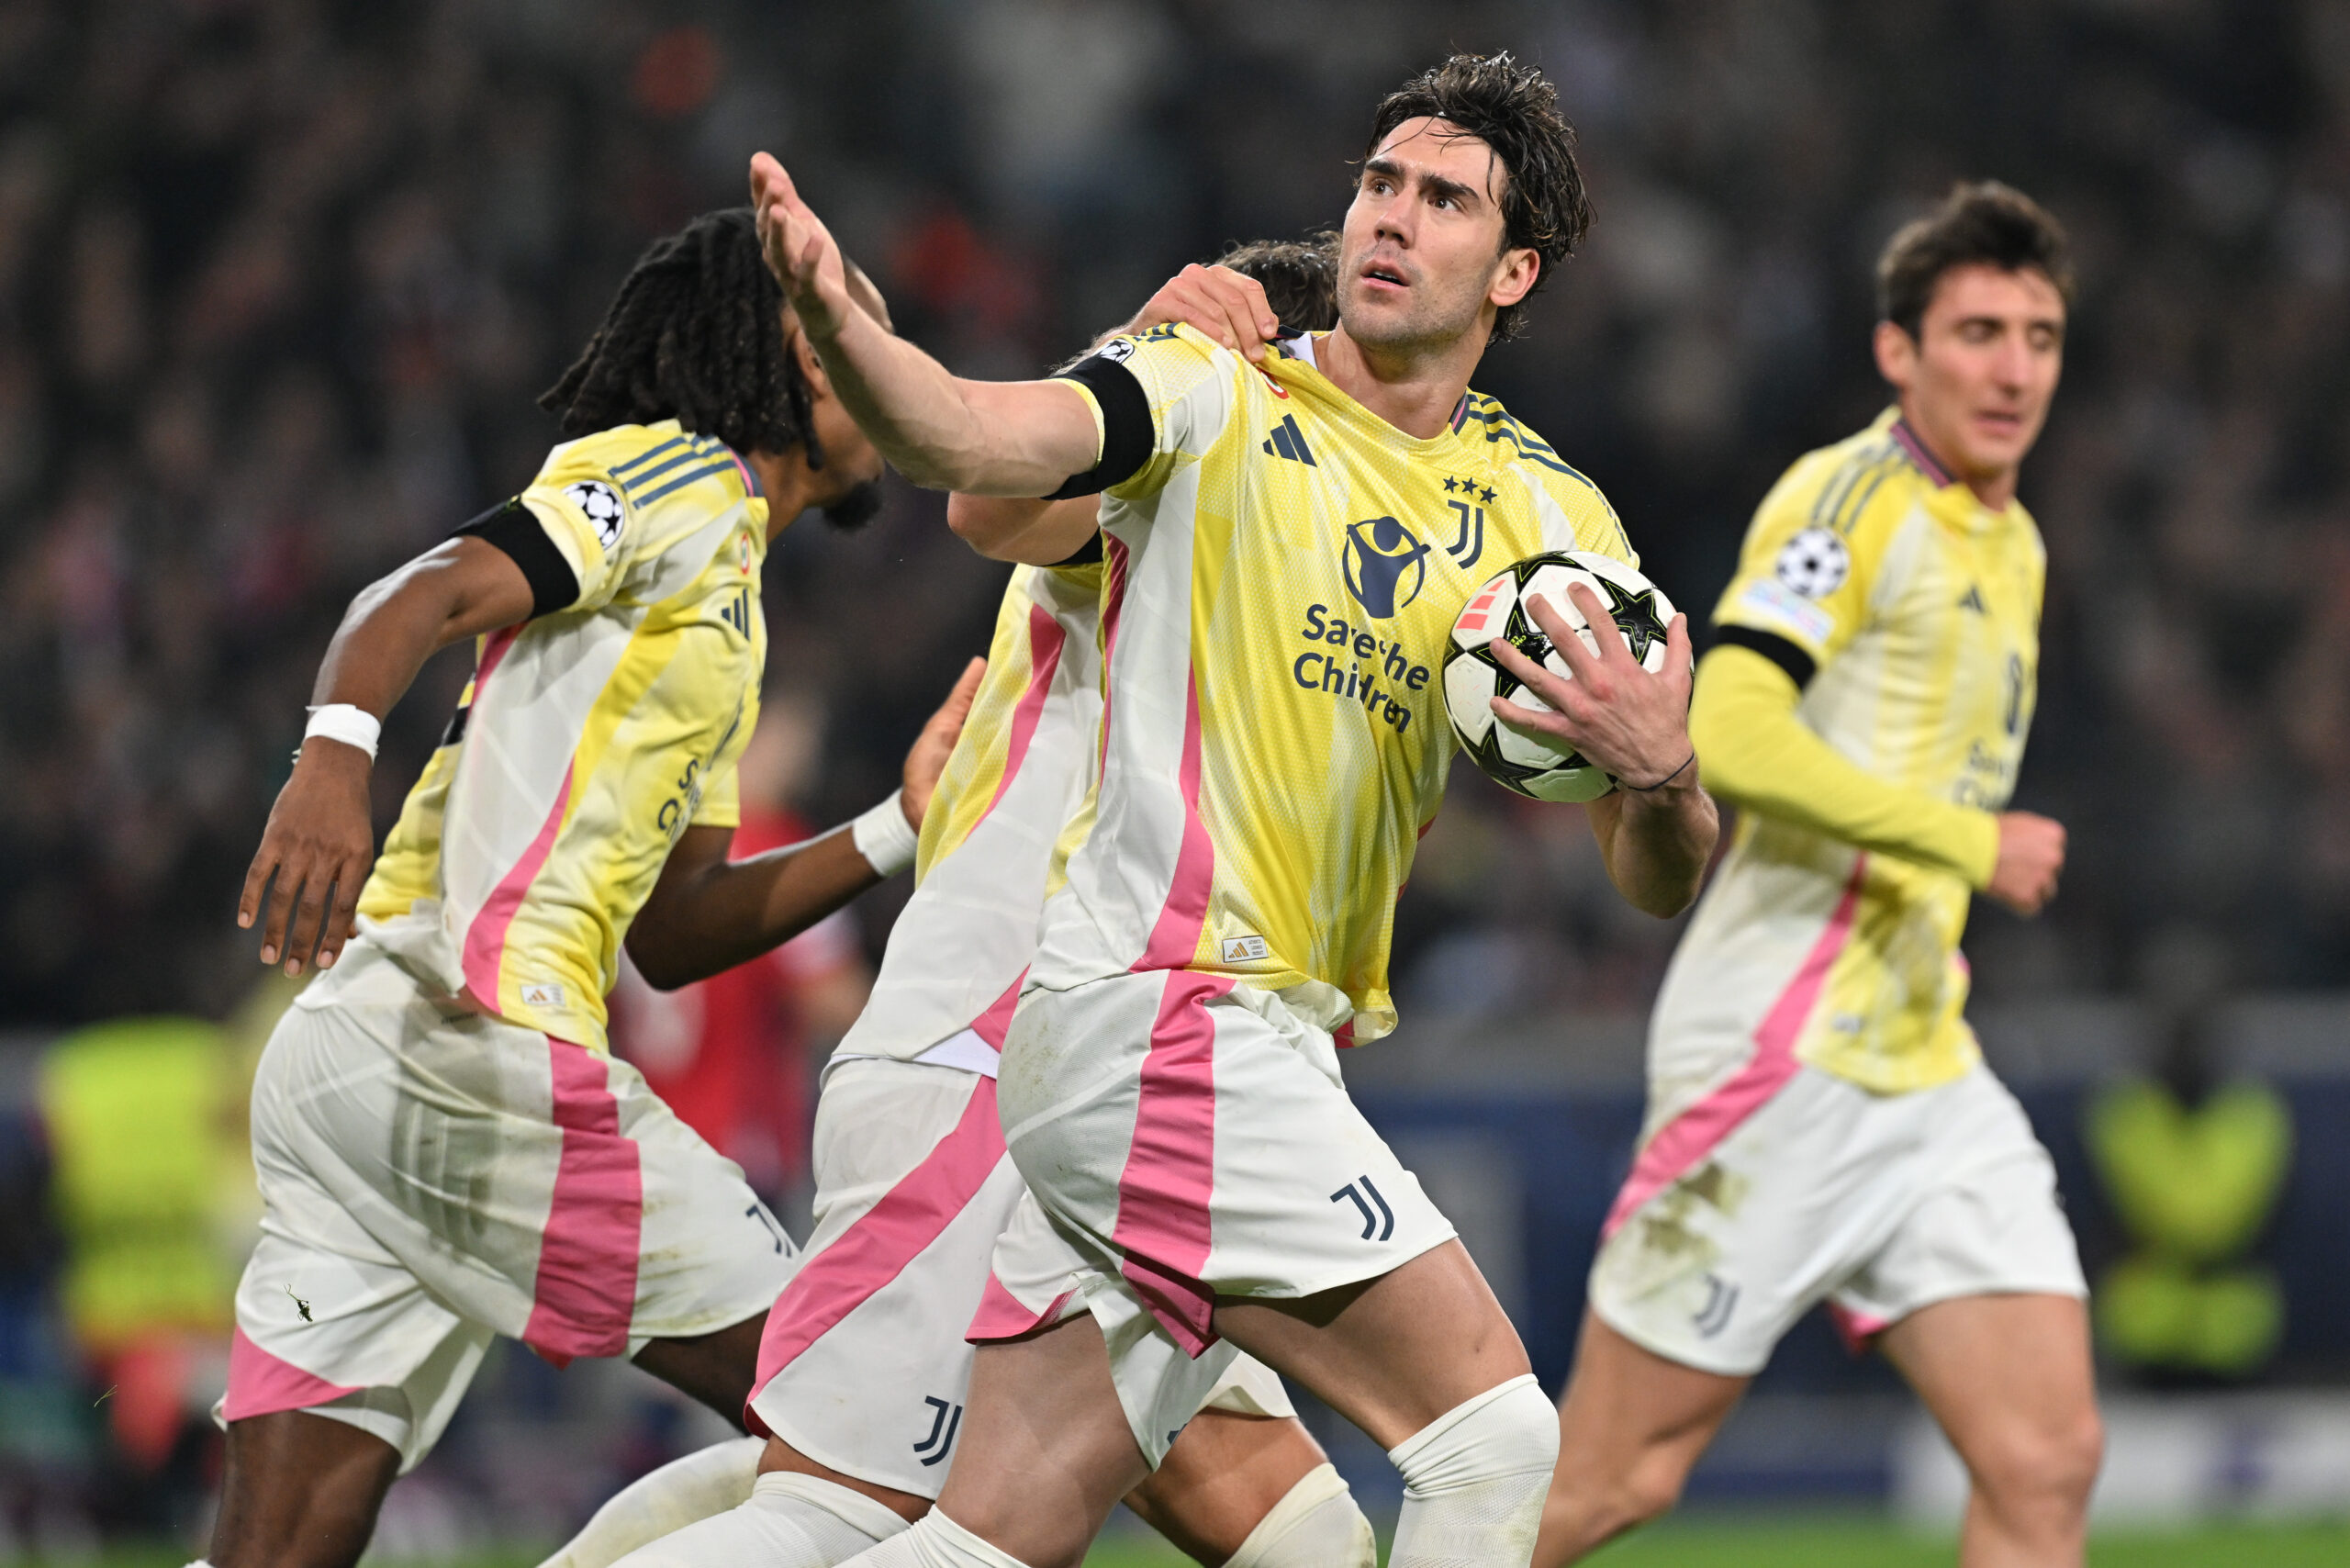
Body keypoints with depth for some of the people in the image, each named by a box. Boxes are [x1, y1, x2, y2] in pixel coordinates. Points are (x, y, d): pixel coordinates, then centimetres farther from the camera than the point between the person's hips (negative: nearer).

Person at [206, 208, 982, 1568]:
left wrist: (896, 830, 23)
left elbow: (671, 932, 29)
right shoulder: (685, 480, 2)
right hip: (470, 1037, -10)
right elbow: (439, 591, -15)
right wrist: (337, 752, -34)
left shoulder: (729, 609, 30)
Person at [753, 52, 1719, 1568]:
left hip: (1264, 1055, 7)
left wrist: (1660, 771, -13)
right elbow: (975, 442, -20)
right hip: (1159, 1012, -7)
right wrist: (834, 316, -41)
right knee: (1496, 1437, -10)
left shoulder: (1551, 517, 14)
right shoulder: (1222, 397, 0)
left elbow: (1661, 881, 11)